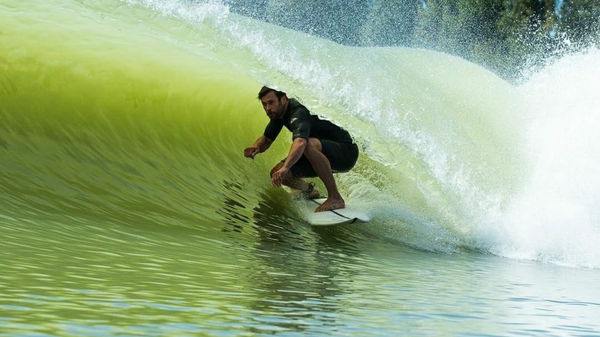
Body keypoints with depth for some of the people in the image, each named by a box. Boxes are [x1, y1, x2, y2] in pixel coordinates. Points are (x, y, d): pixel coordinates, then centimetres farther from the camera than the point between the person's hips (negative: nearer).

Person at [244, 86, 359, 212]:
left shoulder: (298, 112, -27)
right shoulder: (279, 112, 1)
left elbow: (300, 142, -47)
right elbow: (266, 139, 12)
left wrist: (285, 168, -60)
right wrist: (257, 147, -11)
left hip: (346, 151, -8)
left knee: (309, 144, -40)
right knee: (277, 174, -6)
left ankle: (335, 198, -30)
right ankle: (309, 191, 25)